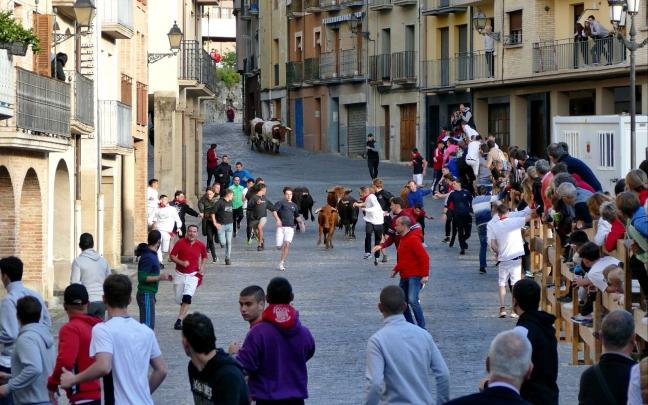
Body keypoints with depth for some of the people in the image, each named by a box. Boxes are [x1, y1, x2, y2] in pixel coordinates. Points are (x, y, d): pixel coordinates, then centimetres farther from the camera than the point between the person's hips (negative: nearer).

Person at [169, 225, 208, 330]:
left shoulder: (200, 245, 0)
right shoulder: (180, 243, -6)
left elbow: (204, 256, 20)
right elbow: (172, 256, -4)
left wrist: (202, 267, 6)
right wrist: (181, 262, -19)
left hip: (192, 275, -1)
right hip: (179, 275, 1)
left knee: (187, 298, -20)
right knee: (179, 300, 8)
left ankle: (179, 321, -22)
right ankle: (185, 316, 40)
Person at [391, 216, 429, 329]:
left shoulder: (413, 239, -14)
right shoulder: (402, 239, 16)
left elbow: (424, 257, -20)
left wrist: (425, 275, -23)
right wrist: (396, 269, 16)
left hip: (415, 276, -10)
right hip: (404, 276, 10)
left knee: (412, 300, -22)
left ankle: (422, 327, -16)